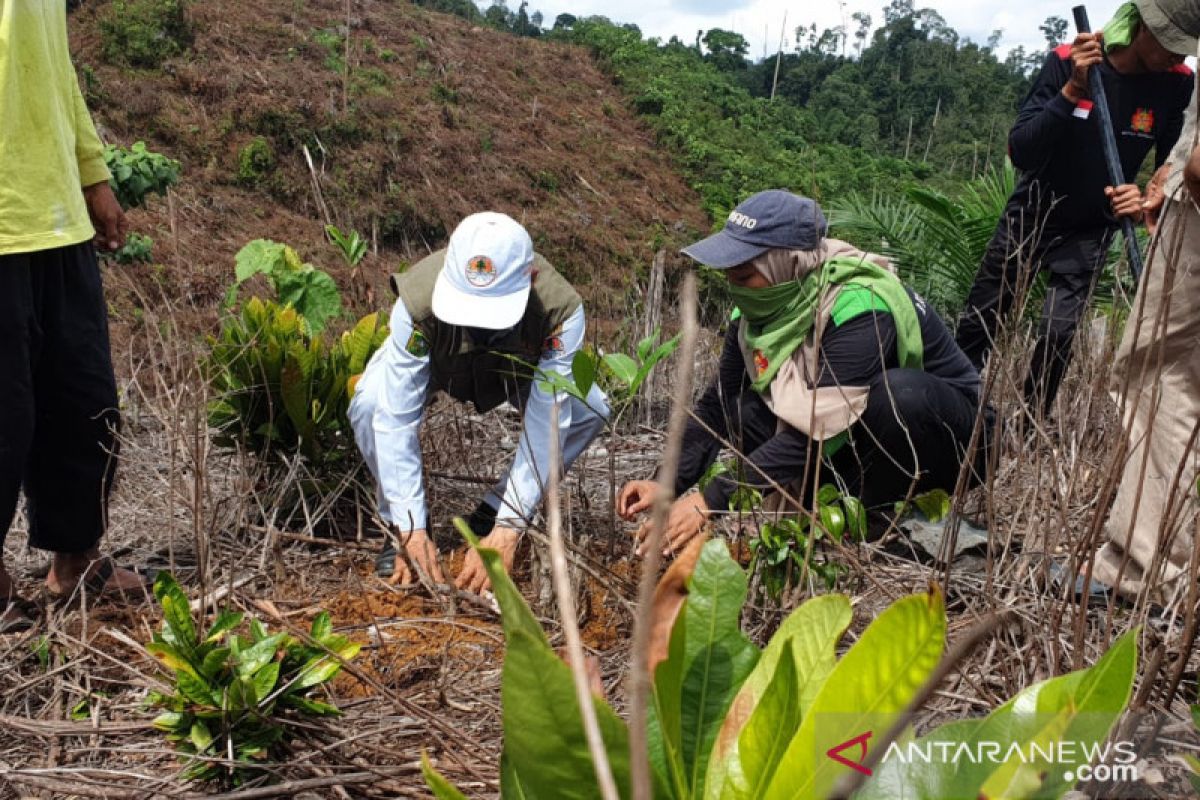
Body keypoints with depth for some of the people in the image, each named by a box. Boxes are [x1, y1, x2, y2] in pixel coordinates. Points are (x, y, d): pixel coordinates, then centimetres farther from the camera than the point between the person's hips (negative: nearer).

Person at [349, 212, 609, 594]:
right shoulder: (419, 298, -42)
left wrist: (505, 534, -42)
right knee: (369, 405, -30)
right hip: (435, 359, -1)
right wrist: (412, 531, -41)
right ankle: (399, 525, -5)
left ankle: (491, 516, -3)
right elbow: (396, 418, -40)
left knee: (589, 412, -22)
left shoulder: (560, 310, -40)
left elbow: (545, 426, -38)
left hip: (518, 363, 1)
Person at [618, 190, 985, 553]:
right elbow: (718, 405, -5)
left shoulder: (859, 310, -32)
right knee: (743, 415, -14)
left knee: (900, 393, -38)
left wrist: (710, 501, -37)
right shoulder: (766, 305, -10)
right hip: (861, 437, 6)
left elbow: (817, 433, -36)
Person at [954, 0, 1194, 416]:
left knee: (1059, 332, -11)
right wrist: (1071, 91, -37)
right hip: (1030, 215, -1)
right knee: (980, 319, 7)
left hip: (1090, 231, 1)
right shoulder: (1067, 61, -21)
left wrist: (1148, 199, -28)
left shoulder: (1177, 85, -13)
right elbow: (1020, 153, -26)